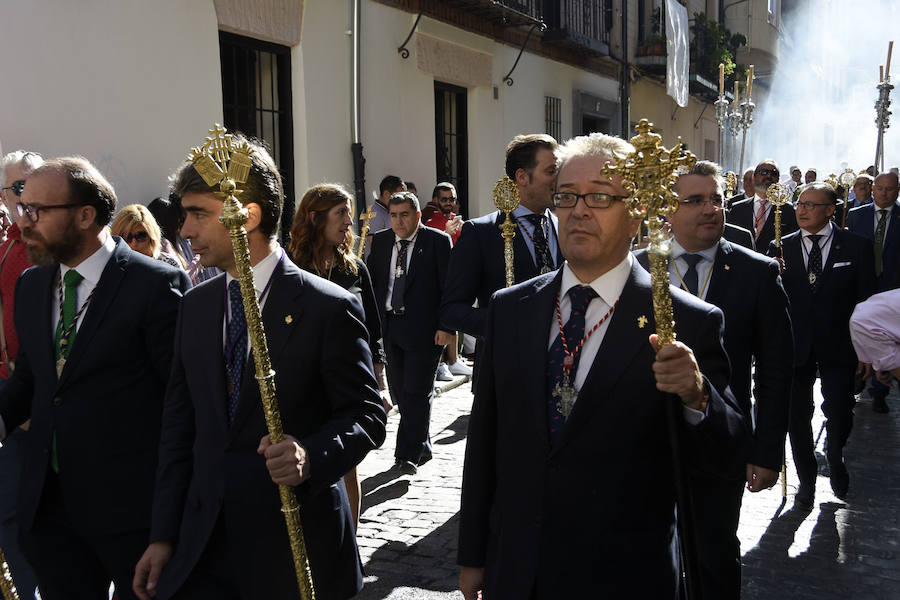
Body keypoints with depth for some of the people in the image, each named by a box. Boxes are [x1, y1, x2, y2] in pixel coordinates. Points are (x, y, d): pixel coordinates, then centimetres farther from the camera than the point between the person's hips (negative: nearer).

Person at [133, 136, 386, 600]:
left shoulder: (330, 308, -12)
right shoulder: (195, 306, 6)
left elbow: (367, 414, -7)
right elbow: (179, 426, 8)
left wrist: (312, 456, -27)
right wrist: (164, 535, 6)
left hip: (296, 547, -4)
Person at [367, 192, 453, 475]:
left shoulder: (437, 241, -4)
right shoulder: (380, 241, 10)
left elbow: (449, 285, -7)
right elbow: (371, 280, 12)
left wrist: (446, 326, -13)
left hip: (423, 327, -5)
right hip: (388, 326, 5)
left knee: (417, 392, -3)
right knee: (399, 390, 12)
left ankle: (408, 454, 5)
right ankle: (422, 447, 27)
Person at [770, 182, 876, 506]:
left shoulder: (856, 247, -1)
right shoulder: (781, 248, 3)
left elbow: (866, 300, -1)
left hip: (838, 347, -1)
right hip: (795, 345, 1)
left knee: (839, 416, 2)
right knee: (797, 417, 9)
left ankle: (834, 458, 36)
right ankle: (806, 479, 29)